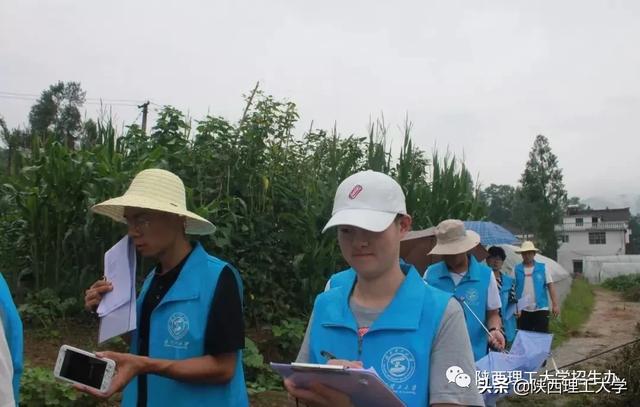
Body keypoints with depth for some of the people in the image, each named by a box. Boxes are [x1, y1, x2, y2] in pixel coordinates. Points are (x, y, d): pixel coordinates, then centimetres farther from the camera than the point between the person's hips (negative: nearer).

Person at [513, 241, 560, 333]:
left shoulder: (543, 268, 2)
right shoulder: (516, 269, 3)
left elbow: (550, 286, 0)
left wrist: (555, 304, -8)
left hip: (541, 309, -1)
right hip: (522, 310, 1)